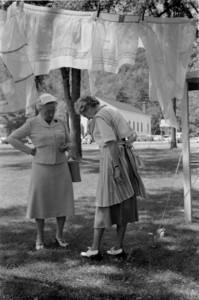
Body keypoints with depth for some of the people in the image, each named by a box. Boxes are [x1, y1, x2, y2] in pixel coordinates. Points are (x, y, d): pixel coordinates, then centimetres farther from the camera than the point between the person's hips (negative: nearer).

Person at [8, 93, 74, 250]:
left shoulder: (61, 123, 4)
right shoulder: (32, 124, -6)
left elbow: (69, 143, 11)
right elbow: (12, 138, -4)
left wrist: (67, 147, -12)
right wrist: (30, 151, -8)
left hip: (60, 168, 3)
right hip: (42, 168, -3)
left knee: (62, 202, 2)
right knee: (41, 203, 2)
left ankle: (59, 235, 18)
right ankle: (40, 237, 17)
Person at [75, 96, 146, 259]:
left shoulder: (100, 117, -10)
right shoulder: (113, 112, 17)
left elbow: (111, 142, -20)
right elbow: (132, 136, 17)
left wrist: (116, 167, -21)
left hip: (112, 159, -8)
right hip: (125, 158, 8)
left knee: (105, 204, -2)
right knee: (123, 205, 8)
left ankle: (95, 248, 5)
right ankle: (118, 247, 13)